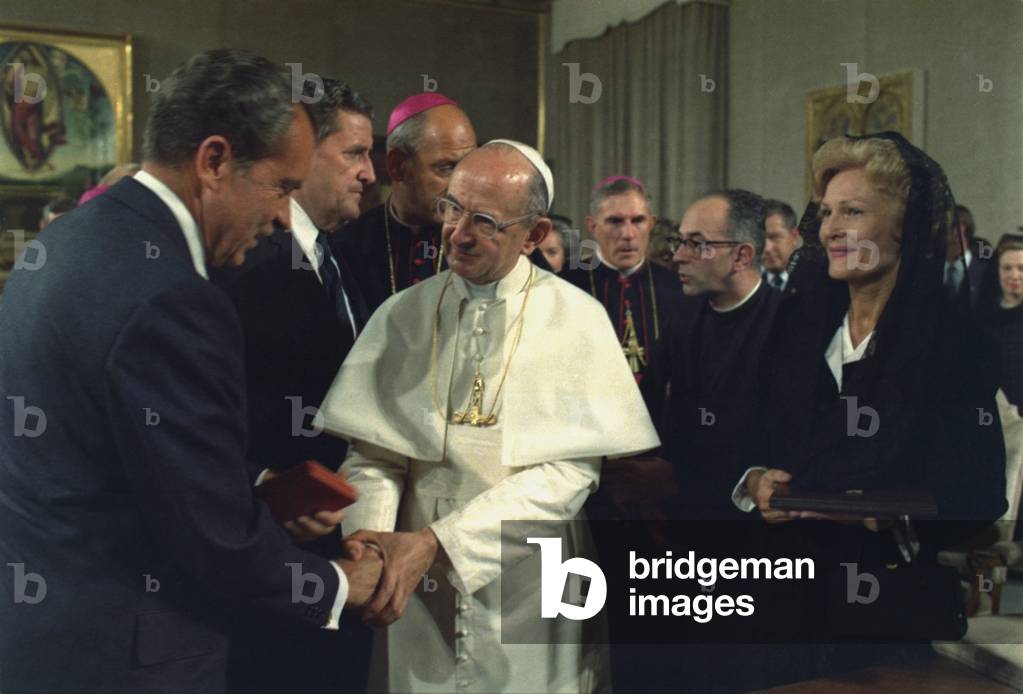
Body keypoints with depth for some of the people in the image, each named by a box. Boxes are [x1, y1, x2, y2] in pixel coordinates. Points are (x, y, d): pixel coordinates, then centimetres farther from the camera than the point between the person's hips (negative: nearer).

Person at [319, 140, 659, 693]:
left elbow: (571, 471, -14)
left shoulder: (576, 321, -6)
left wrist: (434, 541, -21)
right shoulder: (400, 316, 1)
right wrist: (368, 536, -24)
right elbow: (372, 454, -3)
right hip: (418, 597, 2)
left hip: (529, 597, -1)